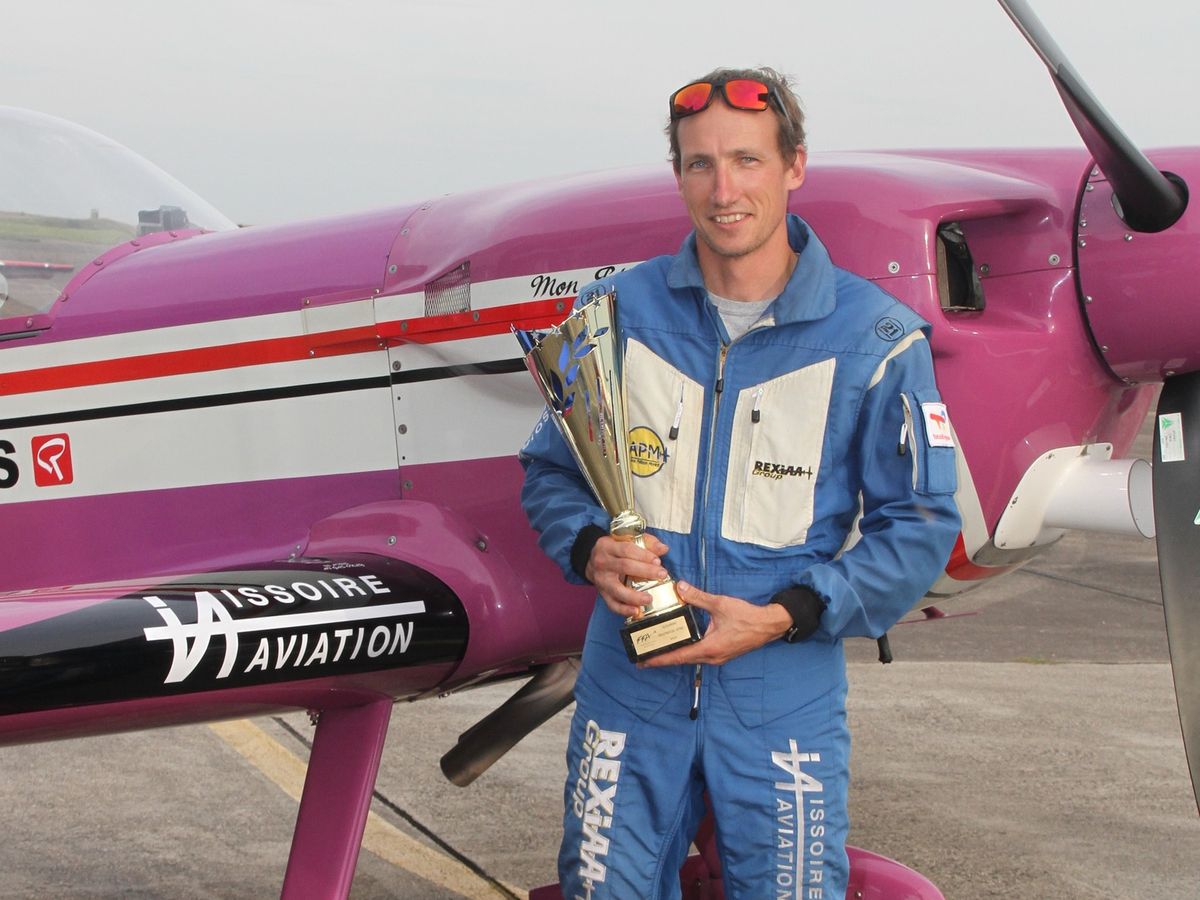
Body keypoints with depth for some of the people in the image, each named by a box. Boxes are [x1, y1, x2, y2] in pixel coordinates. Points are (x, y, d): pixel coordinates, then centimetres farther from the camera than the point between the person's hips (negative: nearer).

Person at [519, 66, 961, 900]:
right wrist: (590, 550, -12)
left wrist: (783, 616, -15)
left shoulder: (876, 339, -4)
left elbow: (918, 524, -3)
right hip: (629, 686, 2)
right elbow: (550, 470, 11)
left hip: (784, 698, -1)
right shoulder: (620, 313, 2)